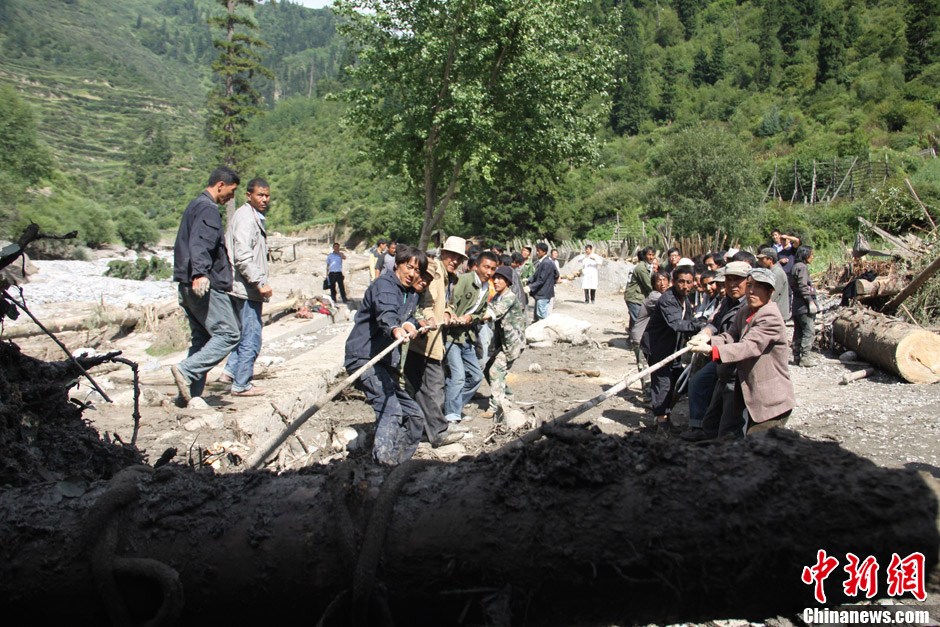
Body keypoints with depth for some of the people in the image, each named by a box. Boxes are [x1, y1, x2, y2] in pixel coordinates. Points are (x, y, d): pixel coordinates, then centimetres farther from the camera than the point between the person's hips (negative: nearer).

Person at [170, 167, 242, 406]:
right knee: (228, 334, -9)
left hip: (189, 286, 11)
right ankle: (185, 370, -16)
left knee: (202, 338, 11)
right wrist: (200, 273, -38)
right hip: (207, 286, -11)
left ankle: (191, 395, 9)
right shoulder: (208, 209, -10)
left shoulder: (195, 205, 23)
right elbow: (199, 244, -26)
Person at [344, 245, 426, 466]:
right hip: (364, 357, -9)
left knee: (414, 416, 13)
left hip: (387, 363, 10)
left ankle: (398, 459, 22)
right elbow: (386, 312, -32)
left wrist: (410, 325, -21)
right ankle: (383, 460, -27)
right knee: (390, 409, -27)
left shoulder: (412, 295, 18)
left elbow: (409, 318, 3)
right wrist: (395, 329, -54)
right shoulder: (384, 285, -11)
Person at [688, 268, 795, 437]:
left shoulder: (771, 318, -19)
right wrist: (709, 340, -22)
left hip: (770, 402, -8)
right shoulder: (743, 313, 9)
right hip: (746, 395, 9)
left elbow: (748, 347, -30)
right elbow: (729, 336, 1)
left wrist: (711, 350, -42)